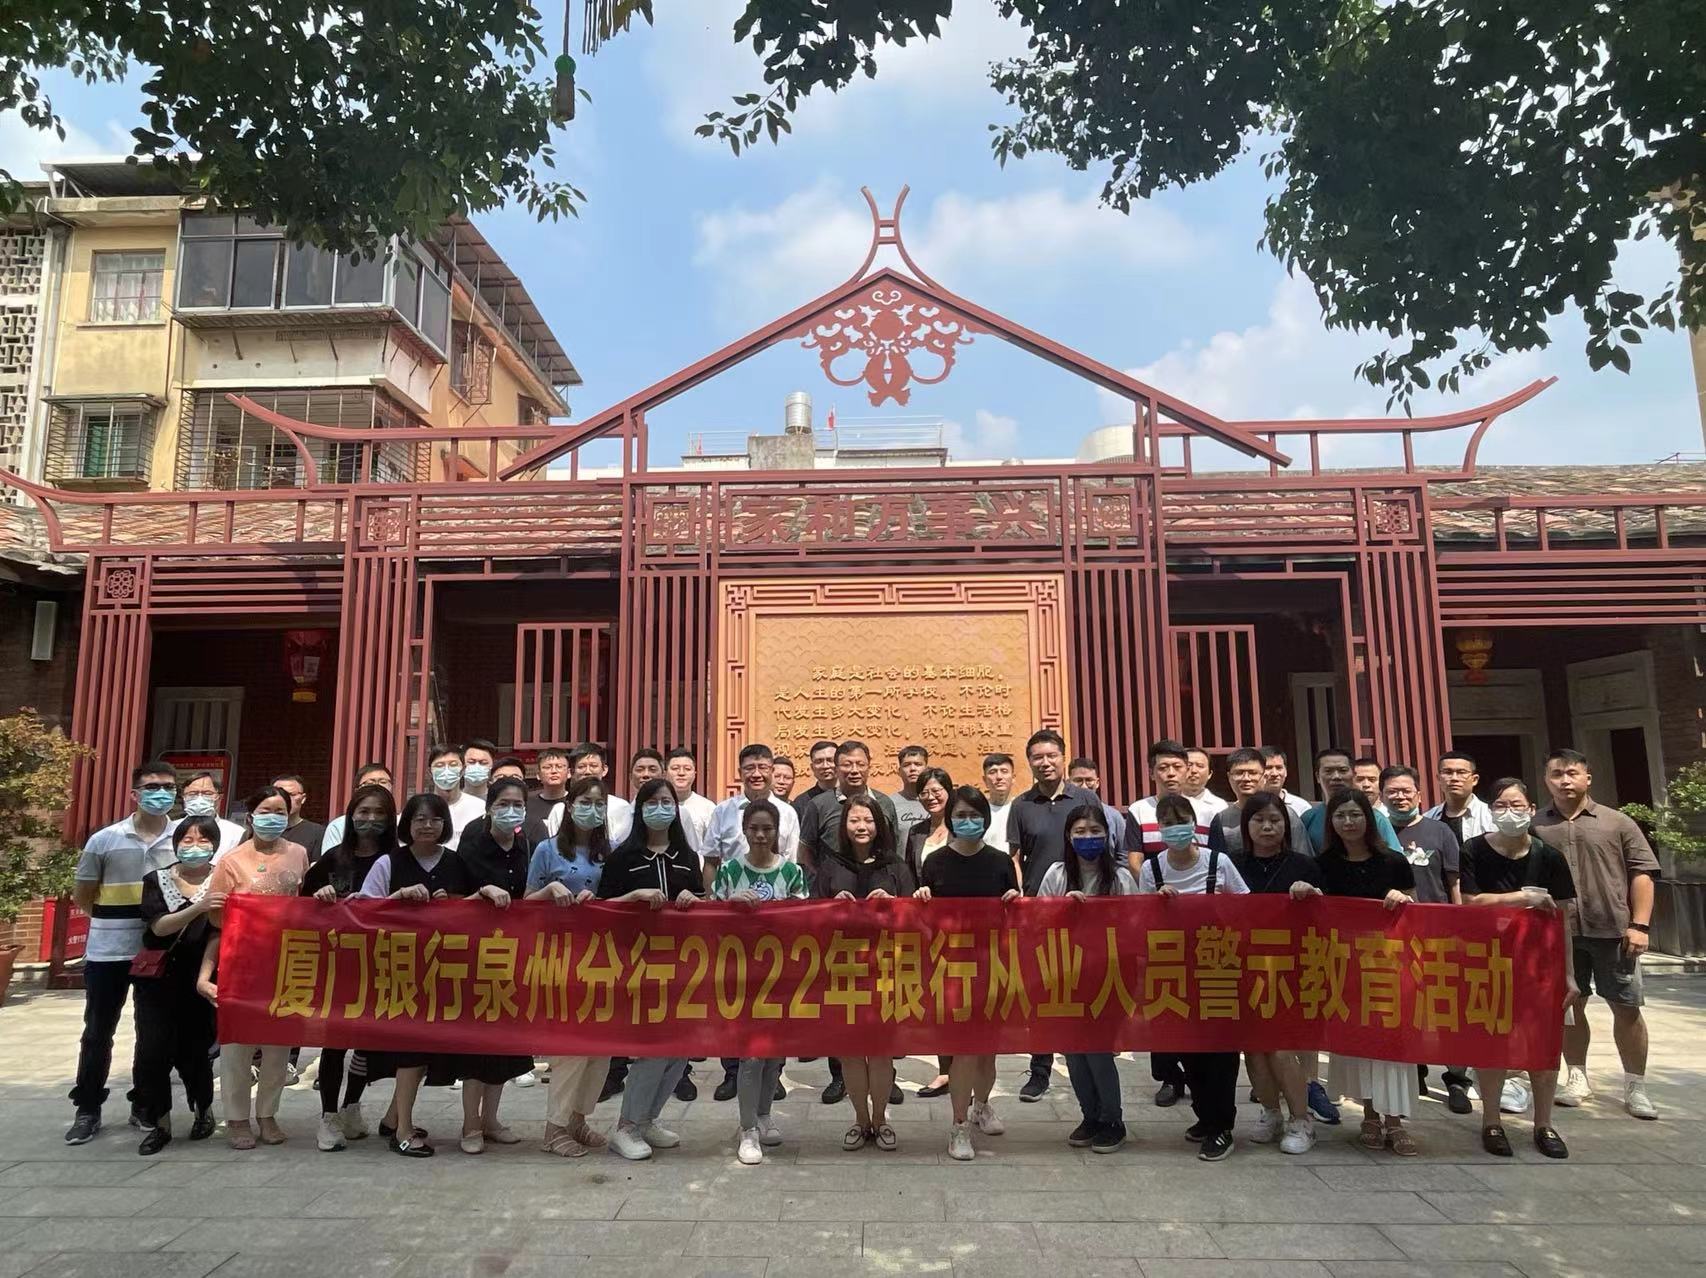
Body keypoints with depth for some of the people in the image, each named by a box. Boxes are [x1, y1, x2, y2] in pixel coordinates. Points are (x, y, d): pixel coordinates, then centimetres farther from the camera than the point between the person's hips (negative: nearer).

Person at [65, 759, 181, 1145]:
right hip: (108, 952, -1)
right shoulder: (104, 840, -5)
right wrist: (115, 920, 2)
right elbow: (82, 896, 6)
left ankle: (144, 1106, 24)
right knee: (97, 1032, 8)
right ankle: (87, 1110, 21)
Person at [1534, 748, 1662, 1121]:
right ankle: (1577, 1077, 22)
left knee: (1626, 1007, 5)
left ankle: (1635, 1086, 19)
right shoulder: (1535, 828, 5)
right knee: (1569, 1005, 9)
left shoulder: (1617, 823, 3)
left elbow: (1642, 874, 1)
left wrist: (1639, 925, -6)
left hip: (1612, 930, -1)